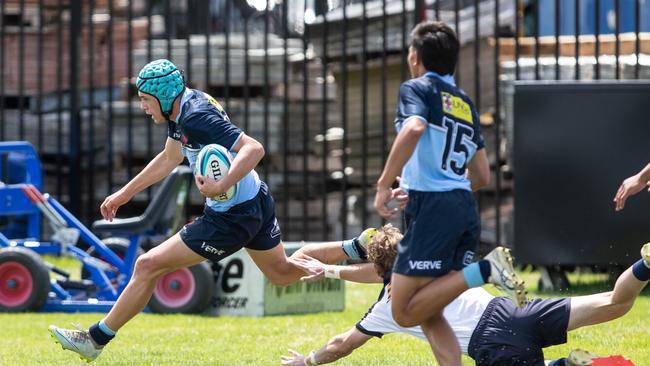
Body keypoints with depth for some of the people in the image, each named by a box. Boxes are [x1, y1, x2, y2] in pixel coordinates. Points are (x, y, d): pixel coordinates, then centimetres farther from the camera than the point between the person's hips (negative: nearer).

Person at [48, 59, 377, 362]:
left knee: (148, 266, -6)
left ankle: (96, 339, 2)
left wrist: (220, 186, -43)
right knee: (282, 272, 28)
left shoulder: (196, 118, -26)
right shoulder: (180, 108, 4)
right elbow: (169, 158, 21)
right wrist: (124, 194, 23)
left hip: (231, 218, -10)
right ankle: (356, 248, 24)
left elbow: (254, 149, -34)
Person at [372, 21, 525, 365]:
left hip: (431, 207, -8)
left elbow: (413, 128, -23)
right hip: (465, 207, 8)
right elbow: (482, 176, 24)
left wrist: (384, 185, -19)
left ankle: (483, 271, -19)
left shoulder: (417, 88, 1)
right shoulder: (465, 103, 22)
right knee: (429, 315, 12)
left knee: (405, 312, -6)